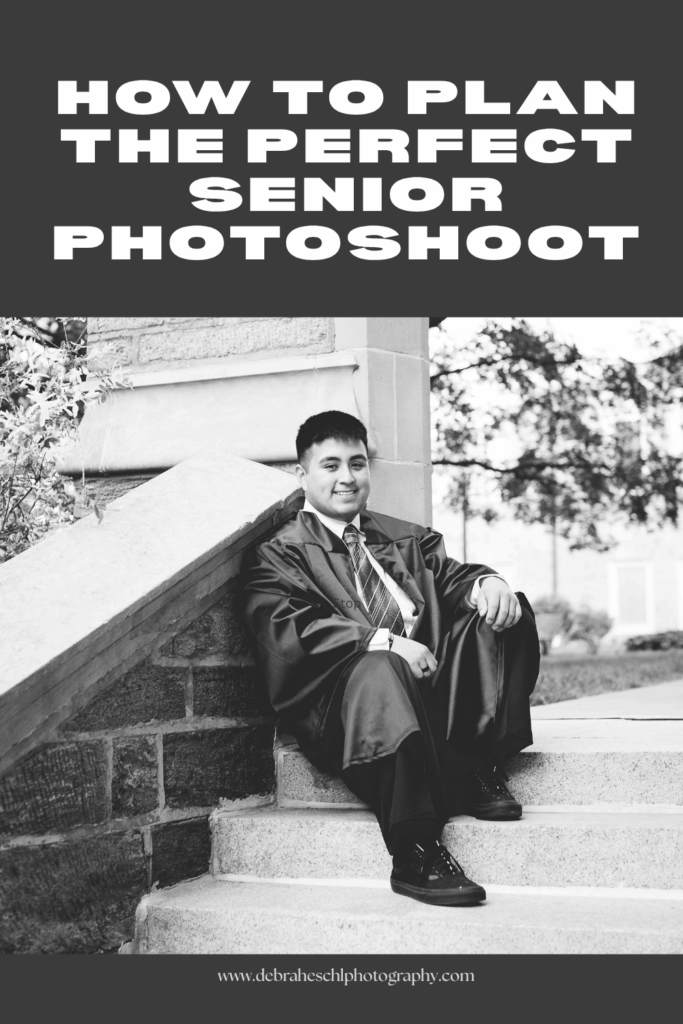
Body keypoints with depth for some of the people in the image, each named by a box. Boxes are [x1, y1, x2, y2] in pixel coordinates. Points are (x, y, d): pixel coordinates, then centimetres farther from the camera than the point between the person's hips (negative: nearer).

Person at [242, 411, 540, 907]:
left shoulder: (409, 539, 27)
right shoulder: (277, 553, 9)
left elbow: (452, 578, 13)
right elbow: (286, 632, -8)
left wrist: (486, 582, -13)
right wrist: (381, 640, -21)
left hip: (432, 685, 5)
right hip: (341, 696, -5)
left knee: (503, 610, -11)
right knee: (381, 669, -38)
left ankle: (484, 768, -16)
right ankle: (416, 853, -42)